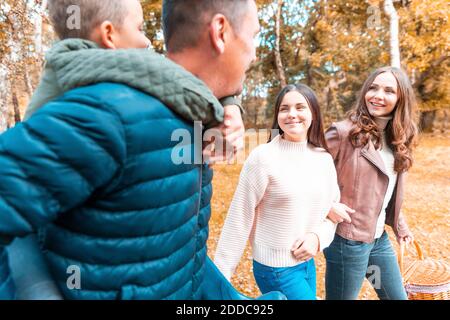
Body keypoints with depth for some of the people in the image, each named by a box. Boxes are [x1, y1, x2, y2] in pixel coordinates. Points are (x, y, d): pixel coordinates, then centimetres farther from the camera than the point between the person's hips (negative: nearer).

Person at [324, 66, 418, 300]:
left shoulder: (397, 139, 6)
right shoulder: (344, 132, -18)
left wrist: (399, 225, 18)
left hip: (379, 238, 8)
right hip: (348, 239, -7)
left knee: (397, 296, 23)